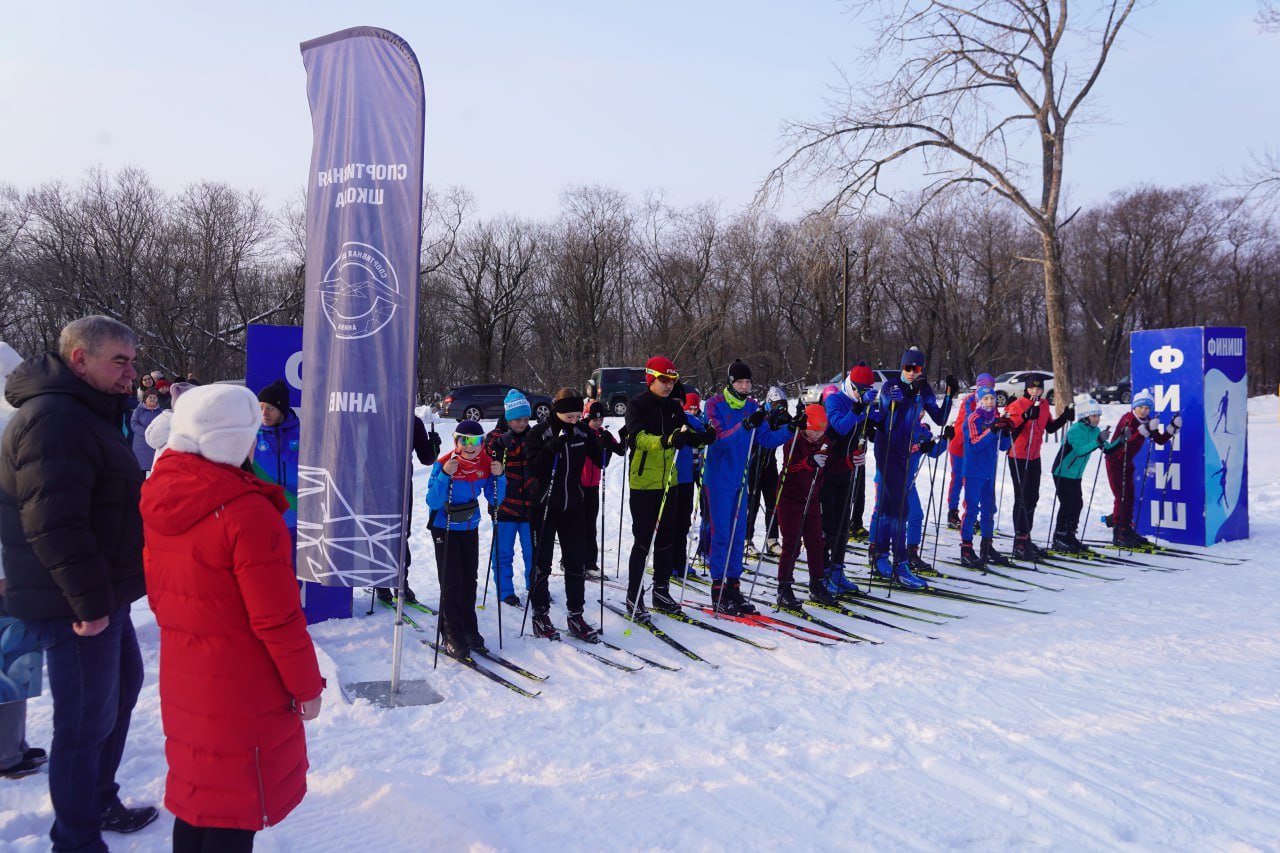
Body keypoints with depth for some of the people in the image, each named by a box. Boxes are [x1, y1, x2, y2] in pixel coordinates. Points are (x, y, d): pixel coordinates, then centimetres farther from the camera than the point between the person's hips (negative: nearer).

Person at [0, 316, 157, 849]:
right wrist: (90, 600, -25)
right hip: (75, 605, -11)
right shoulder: (55, 419, -20)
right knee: (87, 721, -2)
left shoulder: (85, 413, 14)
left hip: (100, 595, 11)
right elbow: (54, 522, -28)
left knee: (121, 685, 24)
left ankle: (99, 803, 40)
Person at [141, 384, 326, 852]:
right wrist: (307, 686, -10)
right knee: (235, 811, 10)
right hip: (244, 690, -7)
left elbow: (157, 589, 9)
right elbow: (277, 618, -22)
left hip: (183, 679, 7)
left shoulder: (160, 498, -2)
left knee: (196, 791, 24)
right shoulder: (248, 513, -27)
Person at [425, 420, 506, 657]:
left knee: (469, 581, 13)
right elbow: (433, 503, -24)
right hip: (445, 529, -5)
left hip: (470, 528, 5)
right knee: (451, 584, -5)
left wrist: (498, 476, -19)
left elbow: (495, 500, -3)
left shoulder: (486, 464, -7)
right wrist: (445, 475, -37)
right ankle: (452, 637, 5)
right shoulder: (444, 464, -21)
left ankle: (469, 630, 27)